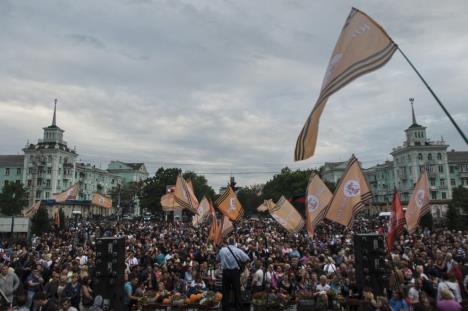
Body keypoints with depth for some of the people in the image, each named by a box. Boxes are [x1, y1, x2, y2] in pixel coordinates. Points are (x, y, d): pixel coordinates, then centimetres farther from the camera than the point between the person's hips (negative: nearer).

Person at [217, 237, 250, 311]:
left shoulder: (222, 250, -2)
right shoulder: (238, 250, -10)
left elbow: (217, 259, 12)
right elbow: (247, 259, -9)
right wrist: (240, 261, 7)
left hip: (225, 272, 2)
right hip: (235, 271, -2)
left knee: (226, 291, 12)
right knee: (237, 291, 8)